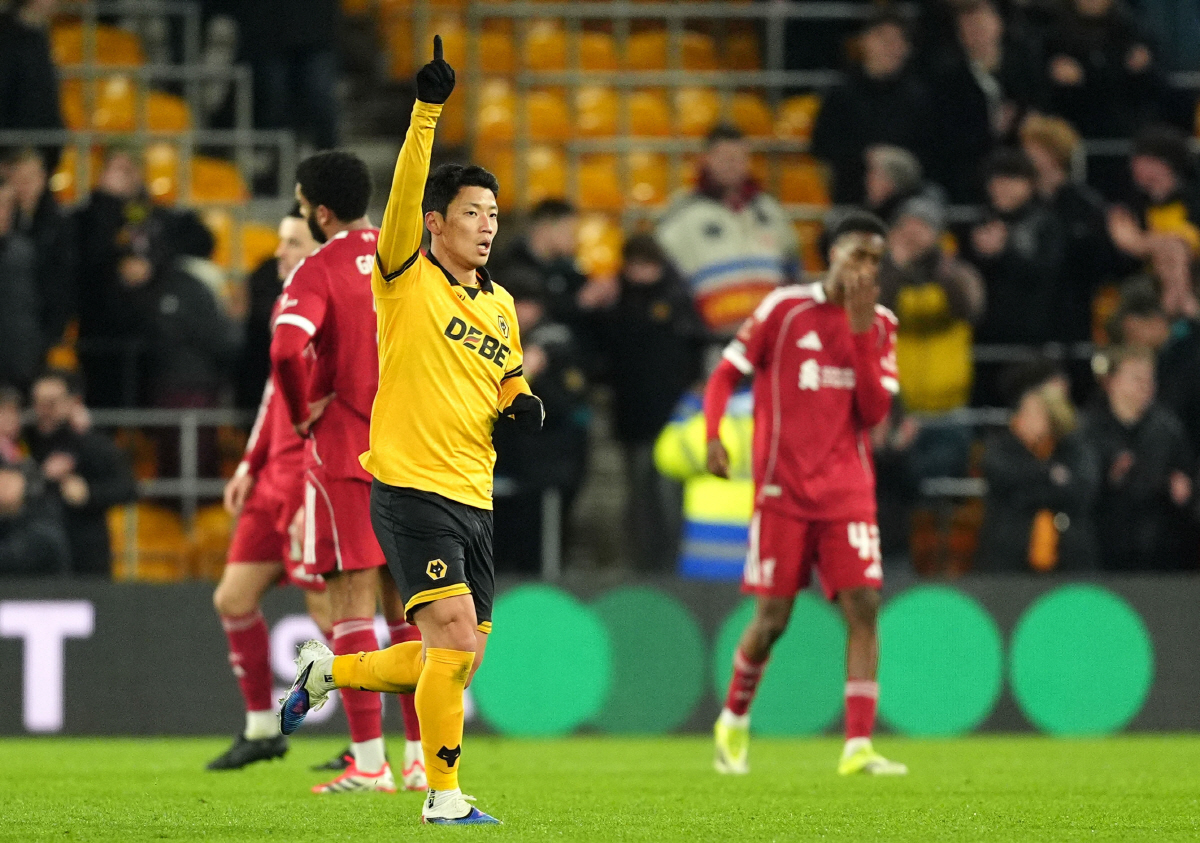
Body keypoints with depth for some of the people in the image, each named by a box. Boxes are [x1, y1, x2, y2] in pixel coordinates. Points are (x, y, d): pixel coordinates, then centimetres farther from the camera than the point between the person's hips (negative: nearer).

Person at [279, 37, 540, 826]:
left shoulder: (502, 306, 14)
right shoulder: (407, 279, -4)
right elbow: (405, 192, -19)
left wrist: (521, 403, 7)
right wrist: (427, 111, -30)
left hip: (473, 497, 7)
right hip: (412, 489, -7)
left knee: (451, 658, 9)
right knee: (459, 643, -16)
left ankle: (329, 670, 34)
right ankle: (444, 796, -4)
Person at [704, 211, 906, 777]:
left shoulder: (880, 326, 7)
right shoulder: (783, 308, -2)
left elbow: (875, 412, -2)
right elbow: (726, 374, 4)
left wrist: (860, 331, -10)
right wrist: (712, 435, -12)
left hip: (847, 490, 3)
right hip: (782, 489, -3)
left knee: (864, 606, -11)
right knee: (772, 618, -1)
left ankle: (858, 747, -13)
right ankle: (734, 720, 25)